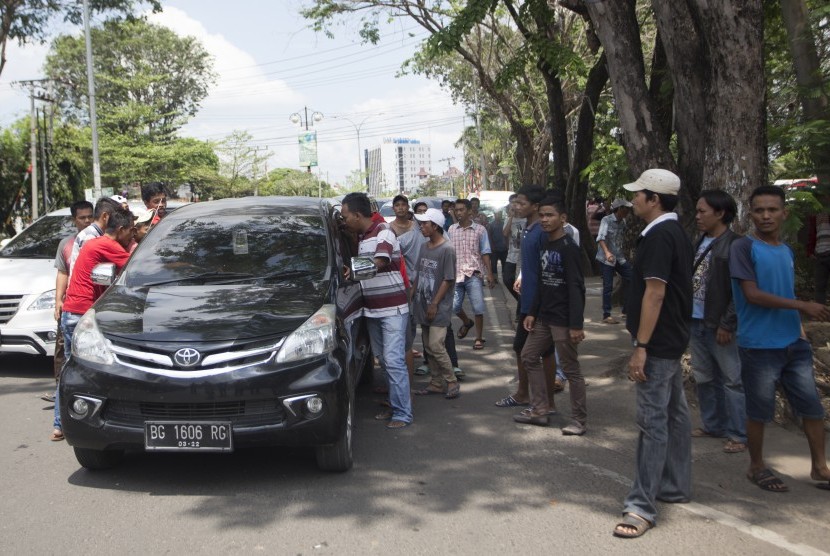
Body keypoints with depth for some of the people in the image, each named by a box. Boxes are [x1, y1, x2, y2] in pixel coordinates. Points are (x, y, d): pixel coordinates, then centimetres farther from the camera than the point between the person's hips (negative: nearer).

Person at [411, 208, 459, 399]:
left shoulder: (447, 249, -13)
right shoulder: (424, 247, 9)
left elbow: (448, 280, -14)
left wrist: (434, 304, -15)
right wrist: (412, 297, 11)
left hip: (439, 308, -7)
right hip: (422, 305, 8)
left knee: (436, 346, -11)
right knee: (428, 346, 10)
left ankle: (452, 382, 2)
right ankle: (436, 383, 19)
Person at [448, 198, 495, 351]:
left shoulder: (479, 229, 0)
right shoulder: (451, 229, 7)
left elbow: (485, 253, 0)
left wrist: (489, 273, -6)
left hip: (473, 274, -3)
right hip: (455, 274, 3)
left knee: (478, 308, -3)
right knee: (454, 306, 8)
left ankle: (479, 338, 11)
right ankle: (467, 322, 39)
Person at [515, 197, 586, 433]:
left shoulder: (569, 248, -14)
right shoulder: (544, 246, 11)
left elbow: (577, 288, -18)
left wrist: (576, 325, -22)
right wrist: (532, 312, 12)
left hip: (563, 320, -9)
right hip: (544, 316, 9)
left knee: (570, 368, -1)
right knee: (529, 356, 13)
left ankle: (579, 420, 11)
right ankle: (539, 410, 23)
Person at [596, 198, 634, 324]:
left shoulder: (623, 222, 6)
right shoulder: (606, 220, -14)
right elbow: (601, 238, -27)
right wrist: (607, 252, -41)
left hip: (619, 257, 7)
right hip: (606, 258, -7)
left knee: (631, 278, 4)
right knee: (608, 286, -5)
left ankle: (626, 309, 16)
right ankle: (606, 316, 2)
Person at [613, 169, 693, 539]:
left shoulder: (658, 236, -18)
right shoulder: (677, 233, 13)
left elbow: (655, 293, -23)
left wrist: (641, 347, -23)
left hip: (658, 343, -11)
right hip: (673, 339, 11)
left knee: (652, 421, -9)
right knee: (674, 414, 16)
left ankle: (642, 506, -6)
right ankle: (676, 486, 28)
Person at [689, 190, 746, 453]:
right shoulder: (701, 242, 10)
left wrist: (726, 324, -17)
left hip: (719, 325, -8)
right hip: (696, 322, 8)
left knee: (732, 380, 2)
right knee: (704, 378, 17)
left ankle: (739, 434, 12)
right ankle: (713, 425, 31)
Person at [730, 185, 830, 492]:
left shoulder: (787, 251, 12)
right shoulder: (744, 247, -10)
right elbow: (752, 294, -17)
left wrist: (800, 330, 14)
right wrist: (804, 305, -17)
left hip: (793, 343, 6)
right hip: (759, 347, -6)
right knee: (759, 411, 5)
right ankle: (756, 467, 23)